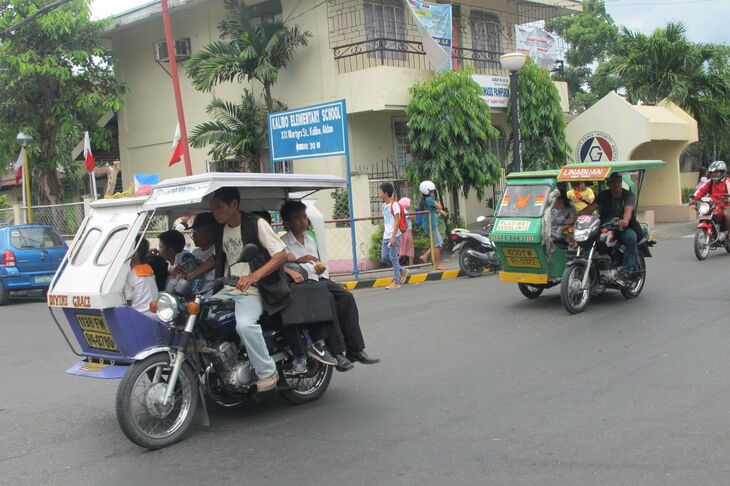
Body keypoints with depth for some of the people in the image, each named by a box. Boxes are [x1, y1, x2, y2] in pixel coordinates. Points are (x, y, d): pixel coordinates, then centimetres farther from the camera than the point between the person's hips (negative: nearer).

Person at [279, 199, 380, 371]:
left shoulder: (310, 240, 25)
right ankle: (337, 353, -30)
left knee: (346, 297, -18)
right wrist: (298, 260, -26)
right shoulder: (283, 242, 0)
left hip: (320, 279, 7)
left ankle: (356, 350, -20)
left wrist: (322, 269, 10)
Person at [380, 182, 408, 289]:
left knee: (393, 257, -5)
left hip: (394, 236, -9)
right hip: (386, 236, 9)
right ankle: (402, 271, 22)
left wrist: (393, 237, -20)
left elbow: (397, 221, -15)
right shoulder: (384, 205, 14)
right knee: (384, 257, 7)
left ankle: (396, 282, 2)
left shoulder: (394, 205, -11)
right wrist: (384, 234, 17)